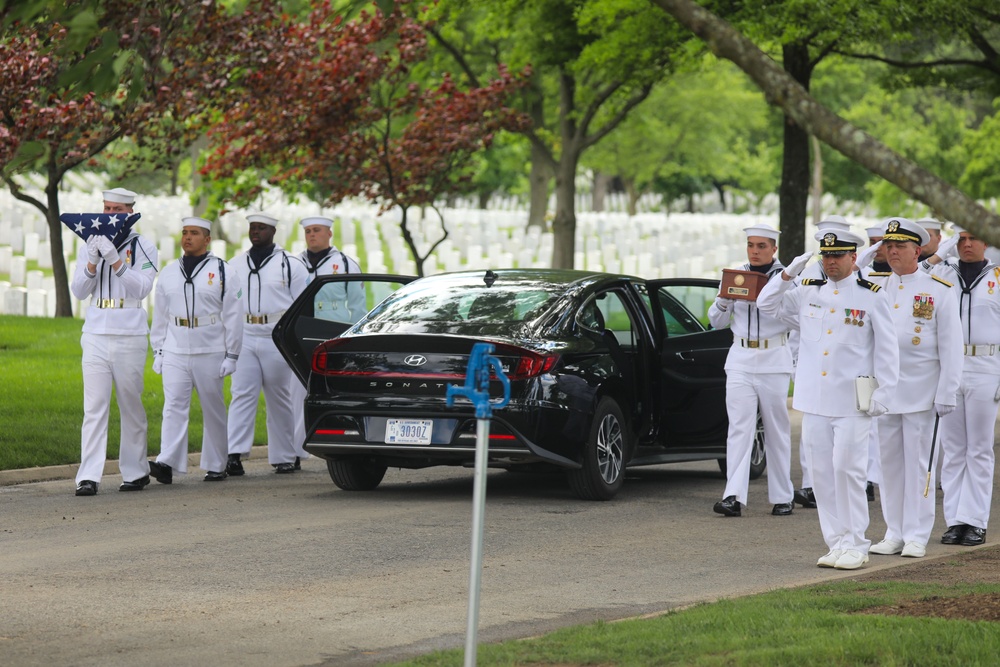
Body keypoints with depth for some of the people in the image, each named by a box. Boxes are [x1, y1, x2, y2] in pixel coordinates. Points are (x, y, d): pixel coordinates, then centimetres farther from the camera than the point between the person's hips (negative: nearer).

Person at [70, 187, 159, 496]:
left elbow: (142, 288, -10)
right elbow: (78, 290, 7)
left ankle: (135, 471, 14)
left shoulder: (143, 247, 3)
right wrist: (92, 261, -10)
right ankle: (88, 476, -10)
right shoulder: (91, 244, 13)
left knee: (131, 405, 3)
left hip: (129, 335, -2)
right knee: (94, 406, -5)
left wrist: (115, 260, -20)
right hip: (96, 333, 2)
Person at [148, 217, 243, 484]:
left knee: (213, 410, 5)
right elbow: (160, 316, 17)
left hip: (210, 354, -3)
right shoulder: (168, 274, 12)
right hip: (175, 352, 3)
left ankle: (216, 466, 14)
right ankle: (167, 463, -19)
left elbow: (233, 317, -2)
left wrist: (231, 356, -6)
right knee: (173, 406, -9)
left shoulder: (223, 272, 0)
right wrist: (157, 352, 12)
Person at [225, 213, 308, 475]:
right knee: (242, 395, -9)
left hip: (277, 339, -2)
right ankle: (235, 453, -18)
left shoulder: (290, 264, 4)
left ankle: (284, 457, 11)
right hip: (244, 337, 2)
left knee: (279, 399, 4)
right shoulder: (235, 265, 14)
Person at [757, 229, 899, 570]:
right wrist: (788, 274, 0)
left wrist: (883, 392, -6)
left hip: (852, 402, -5)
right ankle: (836, 542, 12)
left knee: (846, 469, -8)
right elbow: (767, 304, 14)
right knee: (822, 473, 5)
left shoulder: (871, 296, -1)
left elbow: (887, 348, 0)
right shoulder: (808, 293, 11)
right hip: (815, 400, 5)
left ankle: (855, 545, 0)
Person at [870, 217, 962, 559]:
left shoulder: (940, 290, -1)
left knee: (918, 463, 0)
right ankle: (893, 534, 12)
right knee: (888, 462, 5)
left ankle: (916, 536, 4)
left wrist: (947, 393, -8)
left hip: (921, 391, -4)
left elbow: (950, 346, -3)